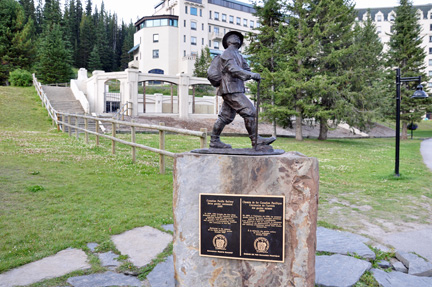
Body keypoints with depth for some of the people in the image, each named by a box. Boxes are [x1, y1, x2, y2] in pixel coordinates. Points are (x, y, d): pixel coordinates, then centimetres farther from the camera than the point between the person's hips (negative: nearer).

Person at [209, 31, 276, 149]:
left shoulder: (238, 55, 25)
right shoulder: (227, 53, -4)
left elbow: (246, 70, 20)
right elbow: (233, 69, -20)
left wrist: (253, 75, -2)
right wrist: (251, 75, -29)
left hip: (235, 90, 9)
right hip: (230, 90, -9)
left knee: (226, 117, 9)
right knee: (249, 112, -13)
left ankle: (214, 141, 15)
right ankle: (255, 140, -9)